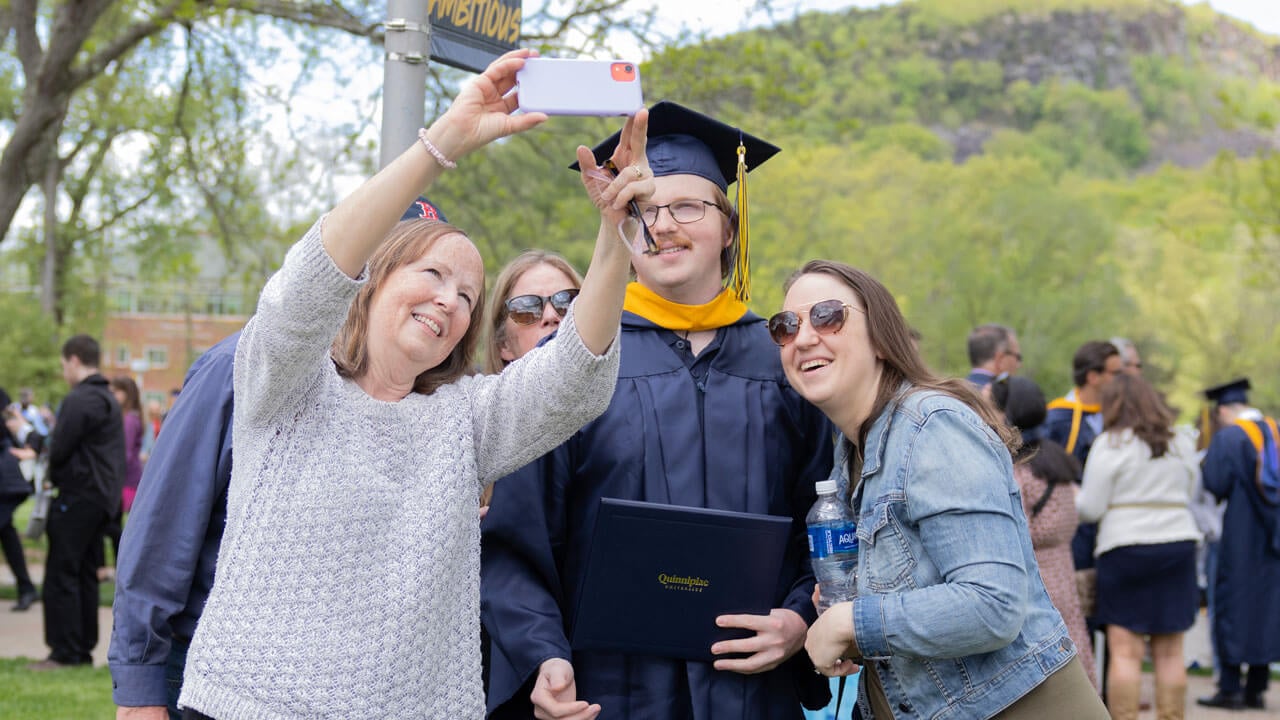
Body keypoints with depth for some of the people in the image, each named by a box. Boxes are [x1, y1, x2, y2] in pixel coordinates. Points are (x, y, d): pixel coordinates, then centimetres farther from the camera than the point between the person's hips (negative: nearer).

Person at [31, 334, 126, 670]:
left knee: (61, 574, -6)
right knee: (85, 574, 12)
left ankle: (64, 651, -6)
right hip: (104, 497, 10)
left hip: (78, 497, -10)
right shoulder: (108, 399, 18)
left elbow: (58, 449, -16)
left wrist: (52, 473, 4)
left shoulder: (80, 400, -15)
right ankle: (84, 648, 14)